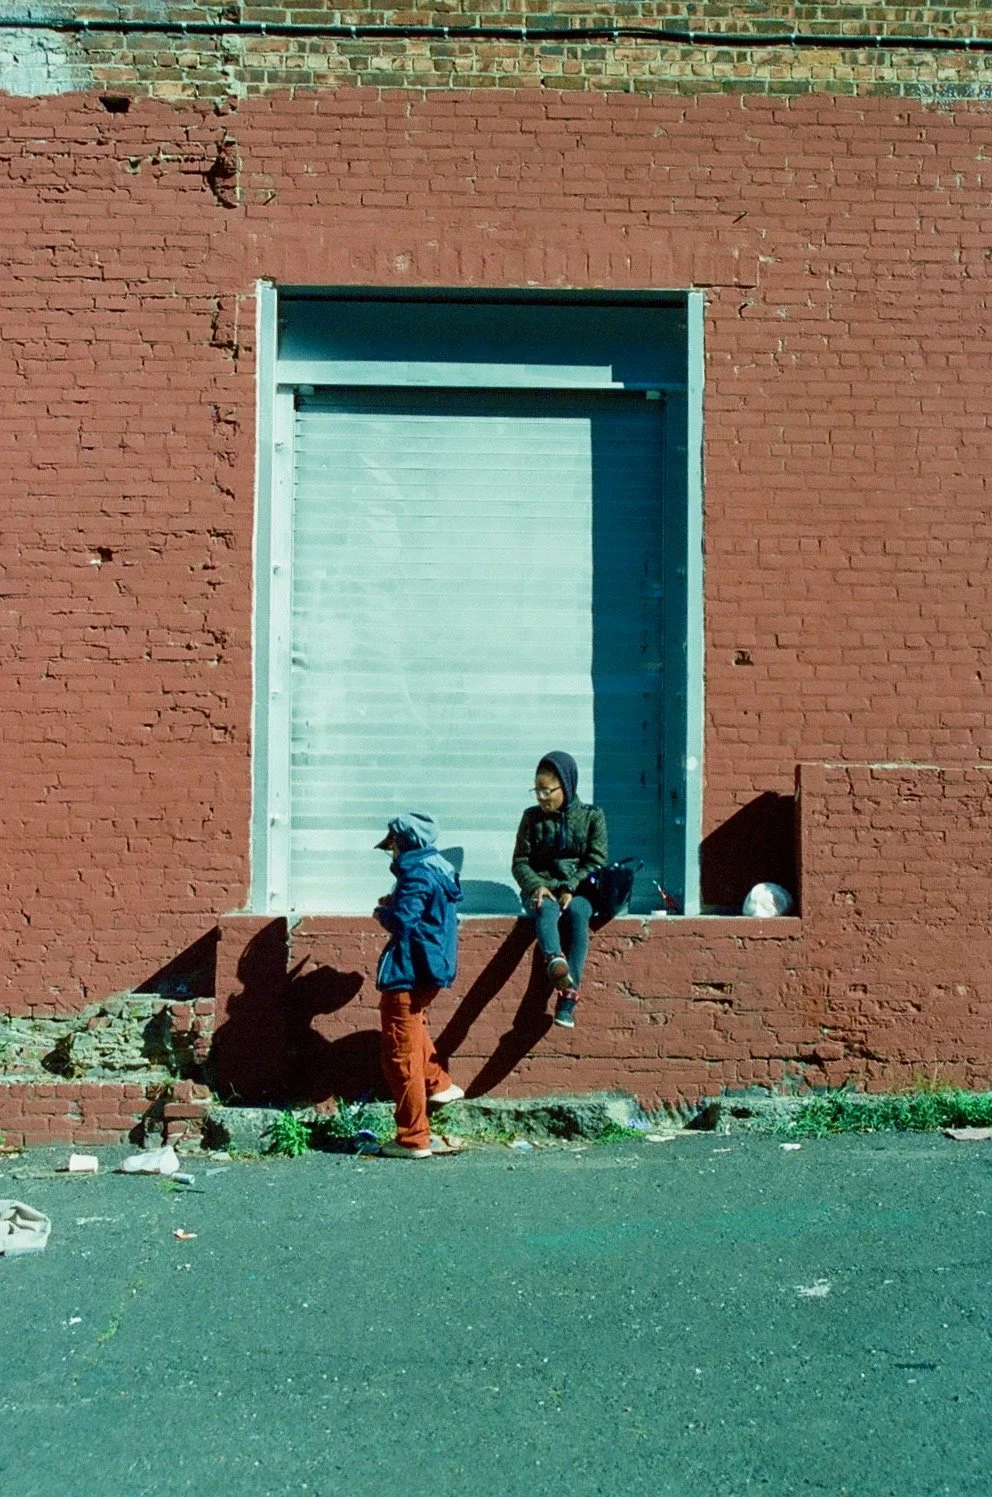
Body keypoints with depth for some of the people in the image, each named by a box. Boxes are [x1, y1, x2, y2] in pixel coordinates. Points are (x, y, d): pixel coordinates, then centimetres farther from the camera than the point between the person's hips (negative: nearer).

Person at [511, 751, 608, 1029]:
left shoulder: (592, 816, 7)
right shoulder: (532, 817, 11)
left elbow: (597, 861, 1)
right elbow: (520, 861, 7)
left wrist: (570, 888, -14)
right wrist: (536, 886, -14)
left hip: (578, 890, 0)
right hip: (541, 888, 1)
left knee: (577, 915, -36)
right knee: (546, 910, -36)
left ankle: (568, 999, -44)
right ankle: (555, 962, -68)